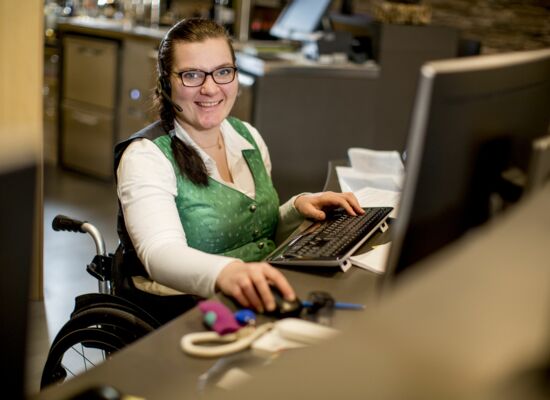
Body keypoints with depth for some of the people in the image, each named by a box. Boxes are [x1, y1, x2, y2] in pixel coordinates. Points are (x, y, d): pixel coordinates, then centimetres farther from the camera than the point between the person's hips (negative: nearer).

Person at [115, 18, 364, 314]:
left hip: (268, 301, 7)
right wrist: (225, 272, -48)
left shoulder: (249, 137, 10)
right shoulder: (146, 156, -11)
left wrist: (298, 208, 2)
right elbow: (160, 253, -28)